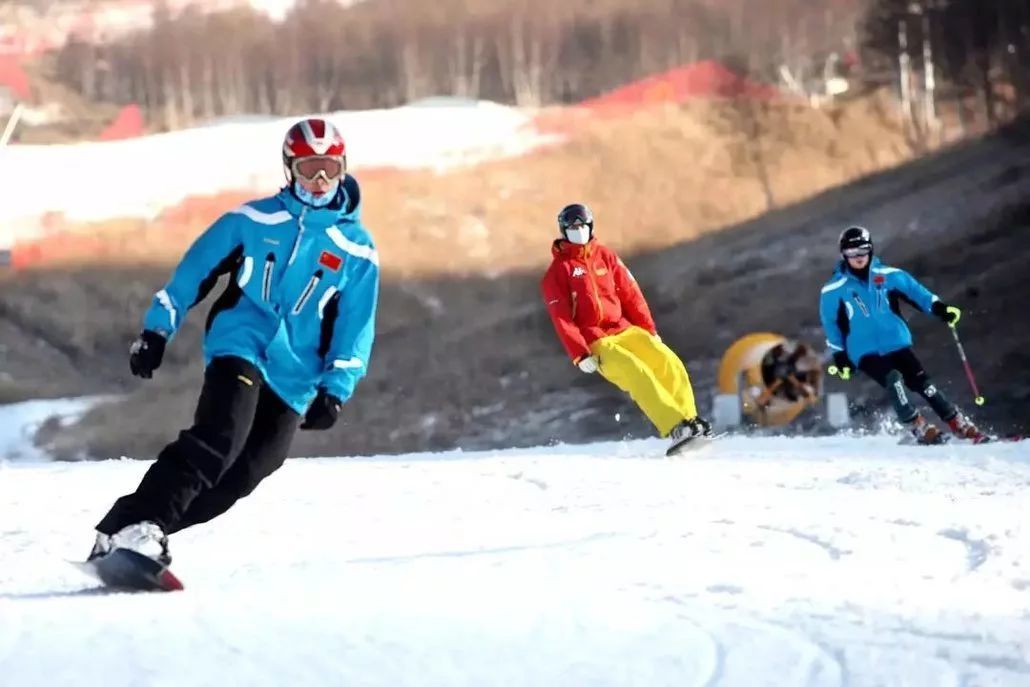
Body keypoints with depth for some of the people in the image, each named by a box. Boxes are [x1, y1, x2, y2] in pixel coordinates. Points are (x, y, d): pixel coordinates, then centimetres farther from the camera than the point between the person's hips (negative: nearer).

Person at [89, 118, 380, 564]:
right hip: (239, 347, -2)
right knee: (218, 440, -26)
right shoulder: (253, 220, 5)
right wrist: (157, 331, 5)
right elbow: (195, 271, 9)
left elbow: (355, 329, 7)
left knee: (238, 477, -9)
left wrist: (336, 389, -4)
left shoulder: (357, 249, 6)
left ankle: (147, 531, -1)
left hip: (295, 377, 2)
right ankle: (132, 527, -32)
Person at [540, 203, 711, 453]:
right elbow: (561, 320, -6)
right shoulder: (558, 271, 0)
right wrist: (580, 355, -16)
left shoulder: (605, 256, 13)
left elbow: (631, 294, 12)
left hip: (626, 329, 5)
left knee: (669, 363, -17)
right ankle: (676, 428, -36)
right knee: (637, 374, -27)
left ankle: (689, 420, -15)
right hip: (596, 343, -5)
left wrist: (649, 330, 4)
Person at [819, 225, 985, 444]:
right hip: (865, 352, -2)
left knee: (921, 383, -9)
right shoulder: (834, 291, -3)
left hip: (897, 344, 2)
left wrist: (940, 308, -6)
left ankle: (962, 427, -1)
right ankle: (920, 429, -23)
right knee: (893, 379, -27)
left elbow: (914, 291, 8)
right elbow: (831, 325, 6)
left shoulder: (888, 276, 1)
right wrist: (839, 357, 5)